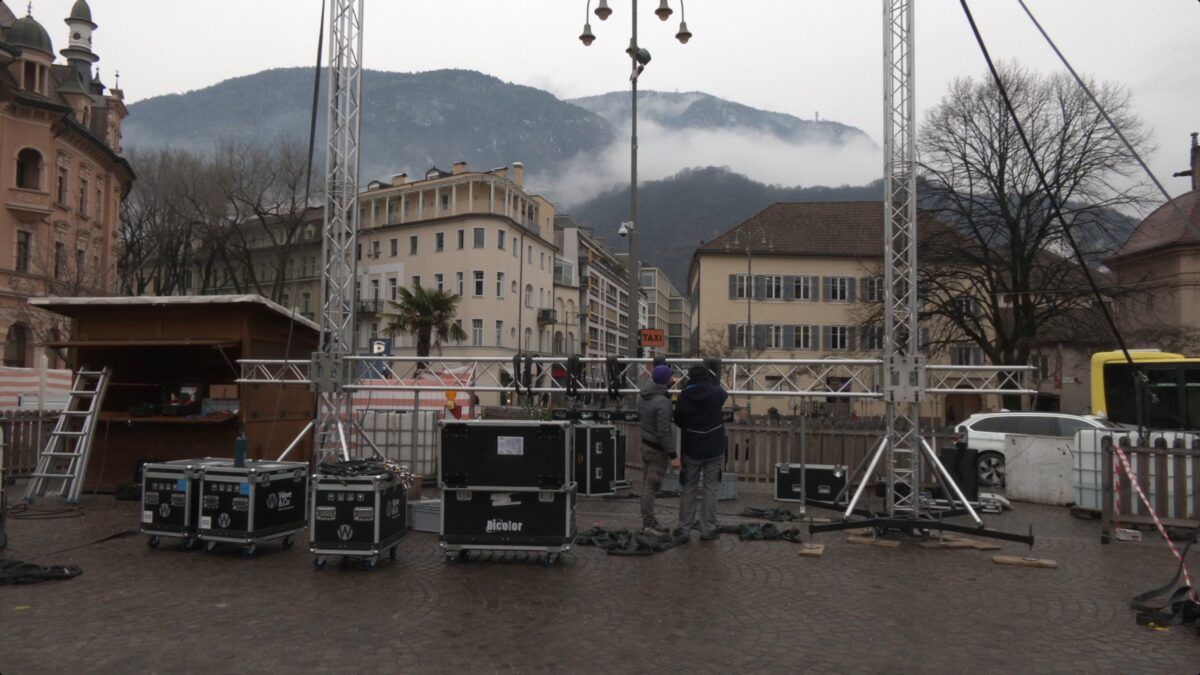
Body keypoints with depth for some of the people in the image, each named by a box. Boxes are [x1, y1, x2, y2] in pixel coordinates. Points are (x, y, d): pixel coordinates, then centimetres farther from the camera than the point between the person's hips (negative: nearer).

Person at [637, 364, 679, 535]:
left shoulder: (644, 395, 4)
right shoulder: (662, 401, -24)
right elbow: (664, 431, -25)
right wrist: (673, 455, -20)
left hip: (646, 443, 9)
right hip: (657, 449, -9)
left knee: (648, 483, 16)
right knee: (652, 486, -2)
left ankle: (649, 520, 26)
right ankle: (648, 524, 5)